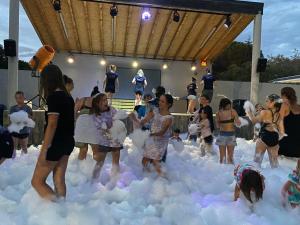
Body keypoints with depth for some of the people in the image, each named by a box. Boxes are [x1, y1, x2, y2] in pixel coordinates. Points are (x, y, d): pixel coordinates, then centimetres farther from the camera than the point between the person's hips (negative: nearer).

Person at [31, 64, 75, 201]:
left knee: (37, 181, 4)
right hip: (67, 142, 8)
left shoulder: (53, 97, -16)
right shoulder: (68, 97, 9)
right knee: (59, 180, 16)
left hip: (56, 143, -8)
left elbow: (52, 125, -20)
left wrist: (43, 151, -17)